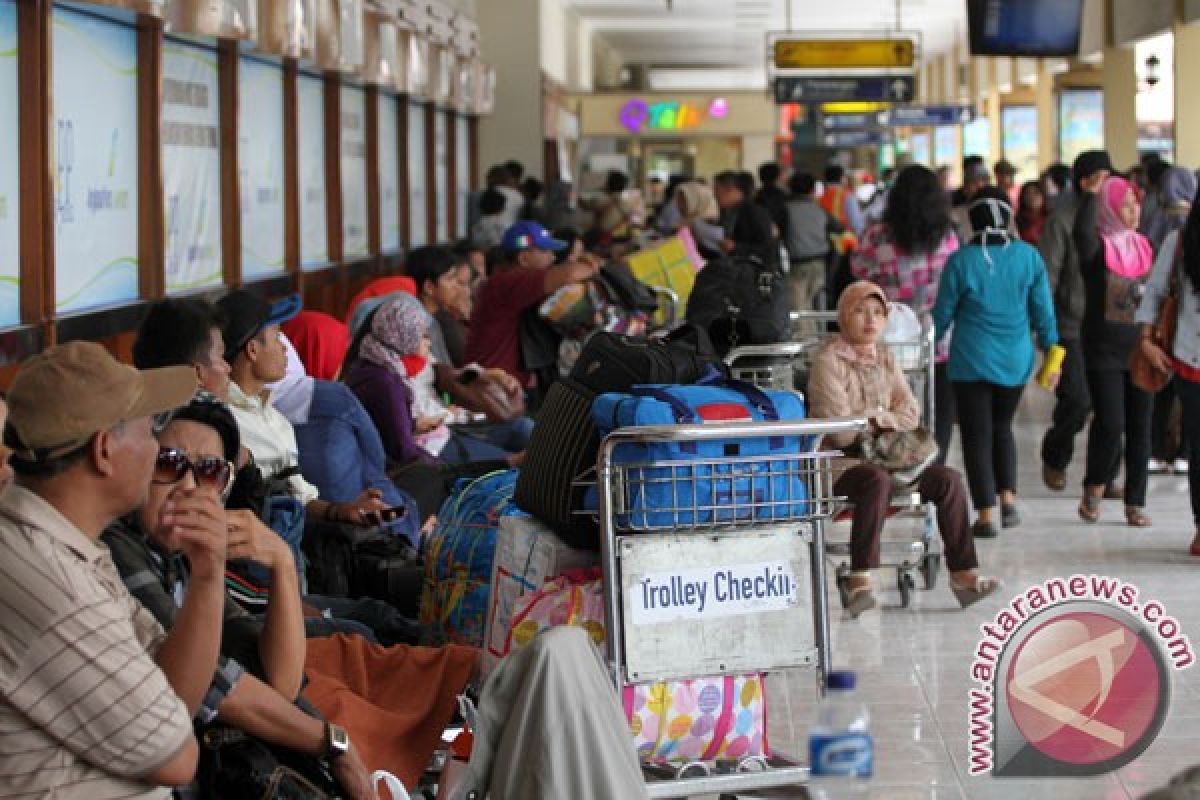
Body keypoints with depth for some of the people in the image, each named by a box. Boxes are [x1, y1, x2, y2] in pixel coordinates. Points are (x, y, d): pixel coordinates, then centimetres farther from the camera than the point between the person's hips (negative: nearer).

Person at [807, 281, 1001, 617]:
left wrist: (875, 417, -10)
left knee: (948, 479, -14)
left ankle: (964, 575, -14)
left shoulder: (886, 359, 15)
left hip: (883, 459, 7)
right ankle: (860, 583, -42)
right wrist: (882, 419, -2)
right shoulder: (829, 360, -8)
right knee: (877, 480, -39)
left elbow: (911, 415, 8)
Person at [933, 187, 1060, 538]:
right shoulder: (1028, 257, -3)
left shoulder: (960, 261, -10)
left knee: (977, 435, 4)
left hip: (972, 361, -3)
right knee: (1002, 427, 23)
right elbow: (1043, 310, 2)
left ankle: (986, 514, 0)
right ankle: (1008, 497, 11)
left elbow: (942, 314, -2)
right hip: (1015, 361, 3)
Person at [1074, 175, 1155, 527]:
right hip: (1104, 349, -5)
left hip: (1139, 349, 5)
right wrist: (1091, 192, -24)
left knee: (1140, 427, 5)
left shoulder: (1144, 247, 8)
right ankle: (1094, 487, 12)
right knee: (1110, 423, -12)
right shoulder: (1097, 246, -7)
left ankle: (1135, 502, 11)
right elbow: (1081, 230, -32)